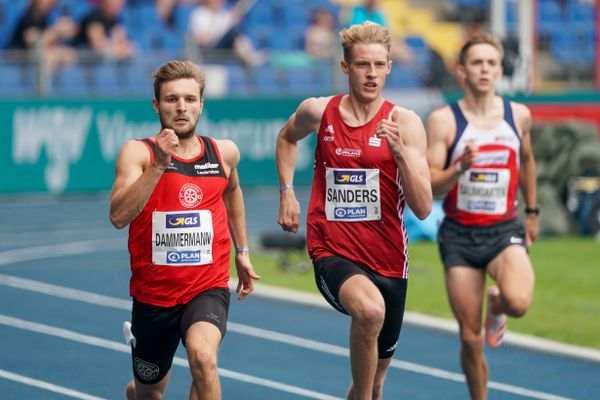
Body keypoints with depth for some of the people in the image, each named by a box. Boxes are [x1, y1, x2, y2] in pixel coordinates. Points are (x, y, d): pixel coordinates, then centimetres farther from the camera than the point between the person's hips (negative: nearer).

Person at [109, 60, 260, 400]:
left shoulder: (224, 153, 0)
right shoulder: (139, 153, -10)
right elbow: (119, 216, -27)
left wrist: (242, 251, 26)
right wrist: (159, 164, -33)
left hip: (208, 288, 0)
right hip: (153, 294, 0)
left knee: (203, 357, -32)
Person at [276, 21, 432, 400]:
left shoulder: (405, 123, -7)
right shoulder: (318, 112, -1)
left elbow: (423, 208, -13)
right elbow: (287, 138, 25)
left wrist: (400, 152, -25)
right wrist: (287, 191, 14)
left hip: (388, 262, 2)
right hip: (333, 254, -2)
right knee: (369, 309, -37)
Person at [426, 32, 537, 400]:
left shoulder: (519, 115, 0)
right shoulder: (443, 121, -7)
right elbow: (431, 185, -11)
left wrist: (532, 211, 24)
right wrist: (460, 168, -29)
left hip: (504, 231, 1)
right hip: (459, 235, -1)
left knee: (518, 302, -29)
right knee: (471, 338, 2)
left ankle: (496, 303, 9)